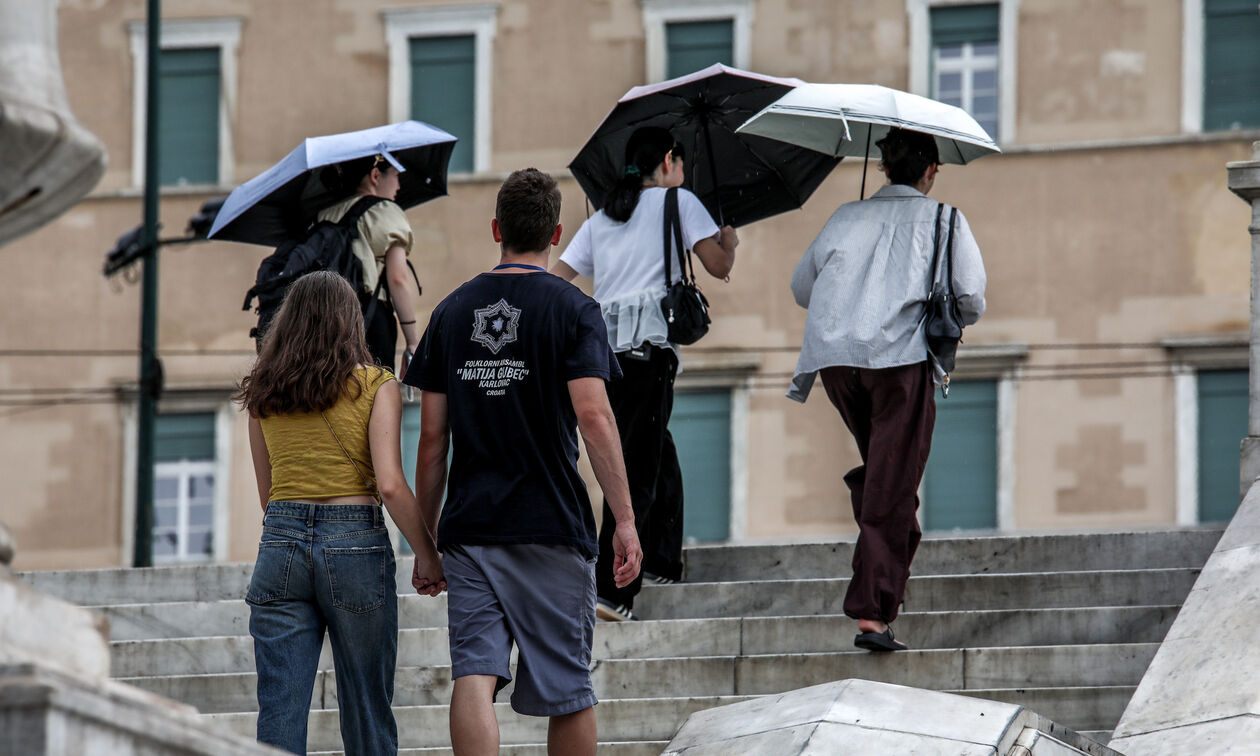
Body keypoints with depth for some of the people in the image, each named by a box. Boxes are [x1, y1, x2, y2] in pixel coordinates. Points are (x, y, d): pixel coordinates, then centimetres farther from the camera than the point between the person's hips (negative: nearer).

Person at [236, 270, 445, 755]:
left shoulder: (263, 393, 10)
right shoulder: (375, 386, -1)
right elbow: (390, 485, -11)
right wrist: (427, 556, -1)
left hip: (281, 541, 3)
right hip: (355, 543, -3)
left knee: (279, 713, 0)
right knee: (367, 712, 7)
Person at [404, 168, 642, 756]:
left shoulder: (453, 311, 9)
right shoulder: (571, 310, -2)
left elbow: (432, 437, 8)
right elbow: (593, 415, -13)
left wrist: (425, 534, 14)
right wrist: (625, 518, -11)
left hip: (469, 527, 2)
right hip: (553, 527, -2)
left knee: (474, 676, -7)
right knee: (568, 689, 8)